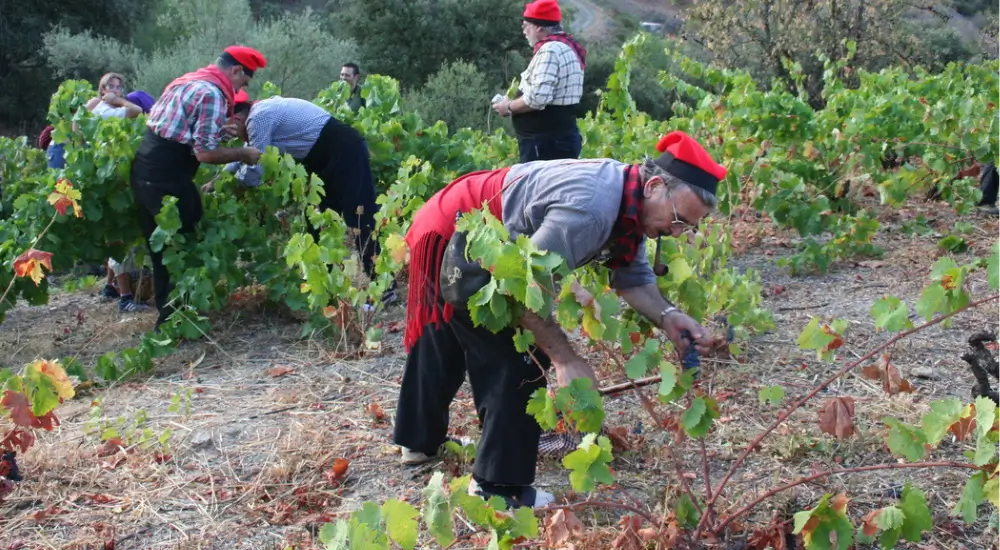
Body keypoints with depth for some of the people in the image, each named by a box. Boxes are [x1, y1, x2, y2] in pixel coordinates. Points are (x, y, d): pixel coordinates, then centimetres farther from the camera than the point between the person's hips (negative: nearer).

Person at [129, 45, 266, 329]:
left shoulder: (187, 81, 17)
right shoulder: (213, 93, -13)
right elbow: (205, 153, -18)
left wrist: (216, 130, 23)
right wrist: (243, 154, -5)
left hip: (145, 171, 9)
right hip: (166, 179, -9)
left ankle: (166, 314, 26)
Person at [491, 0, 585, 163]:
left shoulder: (550, 50, -15)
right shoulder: (566, 47, 18)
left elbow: (537, 98, -25)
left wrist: (509, 107, -8)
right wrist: (515, 104, 15)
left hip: (546, 142, -10)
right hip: (560, 138, 10)